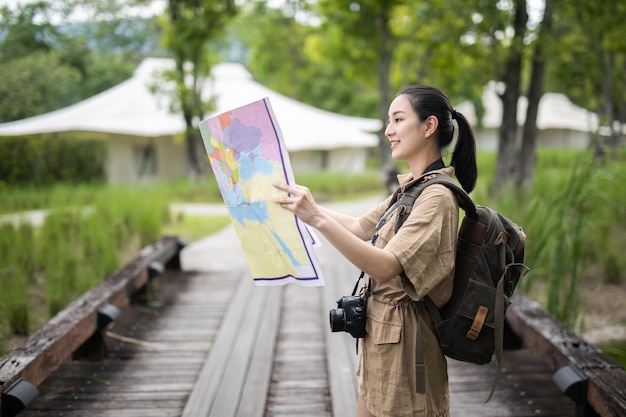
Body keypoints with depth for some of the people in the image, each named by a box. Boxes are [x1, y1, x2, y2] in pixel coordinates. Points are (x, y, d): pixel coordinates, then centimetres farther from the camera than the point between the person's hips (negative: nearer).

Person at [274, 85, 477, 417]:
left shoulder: (437, 197, -20)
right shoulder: (411, 189, 10)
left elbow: (384, 266, -30)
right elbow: (360, 227, 21)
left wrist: (317, 219, -38)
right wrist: (305, 204, 17)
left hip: (403, 344, -9)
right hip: (380, 337, 9)